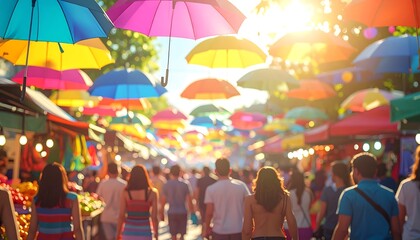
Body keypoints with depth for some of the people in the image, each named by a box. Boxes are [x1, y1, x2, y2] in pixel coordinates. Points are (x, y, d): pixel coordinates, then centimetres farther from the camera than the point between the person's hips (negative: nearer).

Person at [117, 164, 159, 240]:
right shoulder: (152, 193, -6)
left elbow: (121, 216, -3)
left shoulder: (125, 193, -5)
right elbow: (154, 217, -5)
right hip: (145, 232, -1)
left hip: (129, 232, 1)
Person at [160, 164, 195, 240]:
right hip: (183, 212, -1)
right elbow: (189, 199, -5)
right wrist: (191, 209, 9)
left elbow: (163, 200, -1)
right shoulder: (185, 184, -6)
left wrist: (161, 211, 12)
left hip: (171, 212, 1)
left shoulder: (166, 184, -4)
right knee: (182, 234, 9)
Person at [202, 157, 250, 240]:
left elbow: (209, 212, -8)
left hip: (219, 231, -1)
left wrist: (207, 227, 9)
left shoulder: (211, 189, -8)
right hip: (238, 230, 1)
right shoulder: (241, 185, -4)